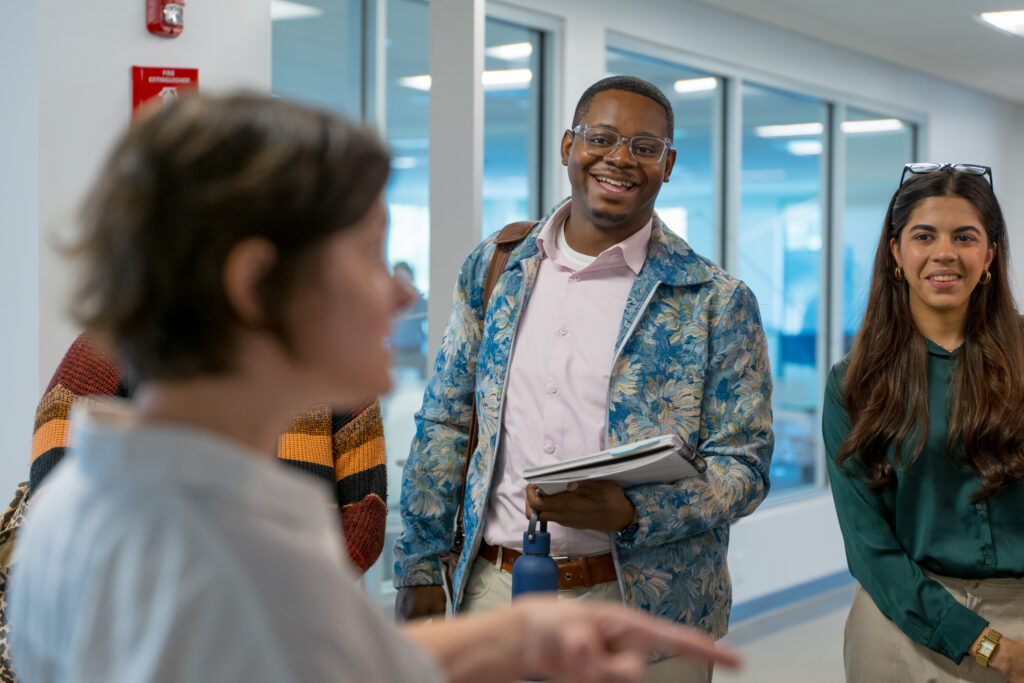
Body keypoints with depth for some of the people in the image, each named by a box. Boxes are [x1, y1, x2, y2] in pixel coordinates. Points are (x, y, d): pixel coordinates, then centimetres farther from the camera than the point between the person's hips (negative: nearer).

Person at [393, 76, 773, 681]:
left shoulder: (717, 302, -5)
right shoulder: (494, 268, 5)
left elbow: (744, 466, -6)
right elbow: (445, 425, 8)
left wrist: (625, 512, -22)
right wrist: (420, 572, 5)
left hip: (642, 610, -2)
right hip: (494, 592, 3)